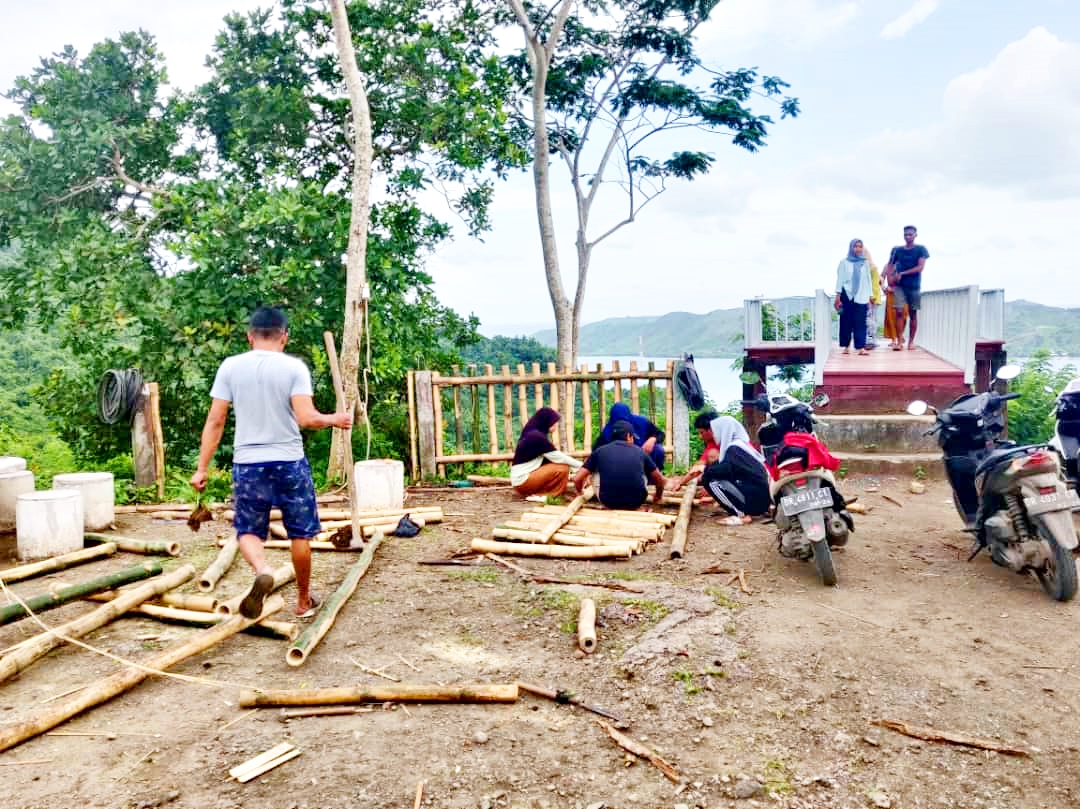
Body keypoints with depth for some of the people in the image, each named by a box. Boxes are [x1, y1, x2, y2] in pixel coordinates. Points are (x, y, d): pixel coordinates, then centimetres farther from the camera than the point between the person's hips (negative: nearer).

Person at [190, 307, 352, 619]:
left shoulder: (230, 367, 0)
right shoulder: (294, 367, -7)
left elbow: (215, 421, -1)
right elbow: (306, 418, -16)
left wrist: (202, 468, 5)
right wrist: (334, 419, 3)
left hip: (247, 464, 1)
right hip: (290, 463, -1)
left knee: (248, 530, 15)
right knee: (300, 533, 14)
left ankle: (262, 570, -16)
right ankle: (304, 600, 26)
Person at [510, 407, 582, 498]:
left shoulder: (532, 434, 12)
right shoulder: (537, 436, -17)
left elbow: (554, 457, 14)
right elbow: (559, 458, -14)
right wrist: (582, 466, -4)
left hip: (520, 478, 10)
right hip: (523, 481, -10)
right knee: (563, 468, -15)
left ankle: (535, 492, 3)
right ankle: (538, 495, -9)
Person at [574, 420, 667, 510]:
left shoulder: (600, 451, 8)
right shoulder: (639, 451, 10)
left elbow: (577, 479, 7)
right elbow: (660, 480, 18)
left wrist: (580, 492, 30)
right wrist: (658, 496, 40)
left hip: (609, 502, -1)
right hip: (635, 503, 1)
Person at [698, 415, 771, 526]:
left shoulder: (734, 448, -11)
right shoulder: (739, 445, 16)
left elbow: (725, 469, -22)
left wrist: (706, 471, -5)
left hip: (756, 499, -9)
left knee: (711, 480, -12)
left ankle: (742, 515, -8)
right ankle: (742, 511, 9)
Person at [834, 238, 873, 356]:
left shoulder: (865, 263, 11)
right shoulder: (844, 262, 5)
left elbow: (868, 280, 12)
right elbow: (840, 279, 2)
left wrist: (870, 296, 7)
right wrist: (838, 296, -5)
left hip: (861, 296, 1)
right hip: (847, 295, -1)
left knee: (860, 322, -6)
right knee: (846, 321, 2)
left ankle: (861, 347, -11)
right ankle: (846, 346, 10)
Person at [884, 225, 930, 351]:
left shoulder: (921, 249, 1)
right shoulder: (897, 250, 7)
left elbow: (920, 267, -8)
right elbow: (890, 266, 8)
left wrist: (902, 273, -12)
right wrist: (890, 278, -10)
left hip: (914, 286, -1)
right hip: (899, 285, 1)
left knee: (913, 313, 5)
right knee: (899, 312, -10)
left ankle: (911, 341, 11)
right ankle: (899, 341, -10)